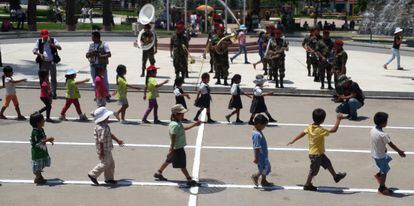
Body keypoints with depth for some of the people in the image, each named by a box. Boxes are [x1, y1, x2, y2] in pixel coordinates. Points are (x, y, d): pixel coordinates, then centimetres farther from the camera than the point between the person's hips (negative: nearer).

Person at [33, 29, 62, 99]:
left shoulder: (53, 40, 0)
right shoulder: (39, 41, 5)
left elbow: (60, 48, -12)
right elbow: (34, 50, 3)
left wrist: (52, 44, -27)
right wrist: (39, 54, -17)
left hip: (52, 62, -1)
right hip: (43, 62, 2)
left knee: (53, 78, 2)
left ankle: (54, 93, 11)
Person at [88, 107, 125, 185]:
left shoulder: (105, 126, 7)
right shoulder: (102, 128, -26)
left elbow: (110, 134, 21)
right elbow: (101, 141, -27)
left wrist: (117, 140, 25)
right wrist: (102, 152, -24)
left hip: (107, 149, 11)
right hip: (104, 150, -11)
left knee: (111, 163, 16)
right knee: (105, 163, -2)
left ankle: (109, 178, 26)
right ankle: (93, 174, 10)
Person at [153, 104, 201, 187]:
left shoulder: (178, 123, 6)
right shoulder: (175, 125, -26)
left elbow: (184, 129, 24)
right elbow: (173, 138, -28)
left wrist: (194, 125, 24)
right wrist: (171, 150, -28)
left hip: (179, 147, 10)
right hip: (177, 148, -10)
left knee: (169, 160, 22)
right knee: (182, 165, 0)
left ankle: (158, 173, 35)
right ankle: (189, 180, 9)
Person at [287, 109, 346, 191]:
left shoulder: (310, 127, -8)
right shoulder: (320, 130, -30)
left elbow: (303, 133, 3)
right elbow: (333, 130, -29)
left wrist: (293, 141, 13)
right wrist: (338, 120, -20)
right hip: (316, 154, -8)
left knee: (328, 163, 24)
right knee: (314, 170, 9)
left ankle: (336, 176, 43)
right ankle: (307, 185, 25)